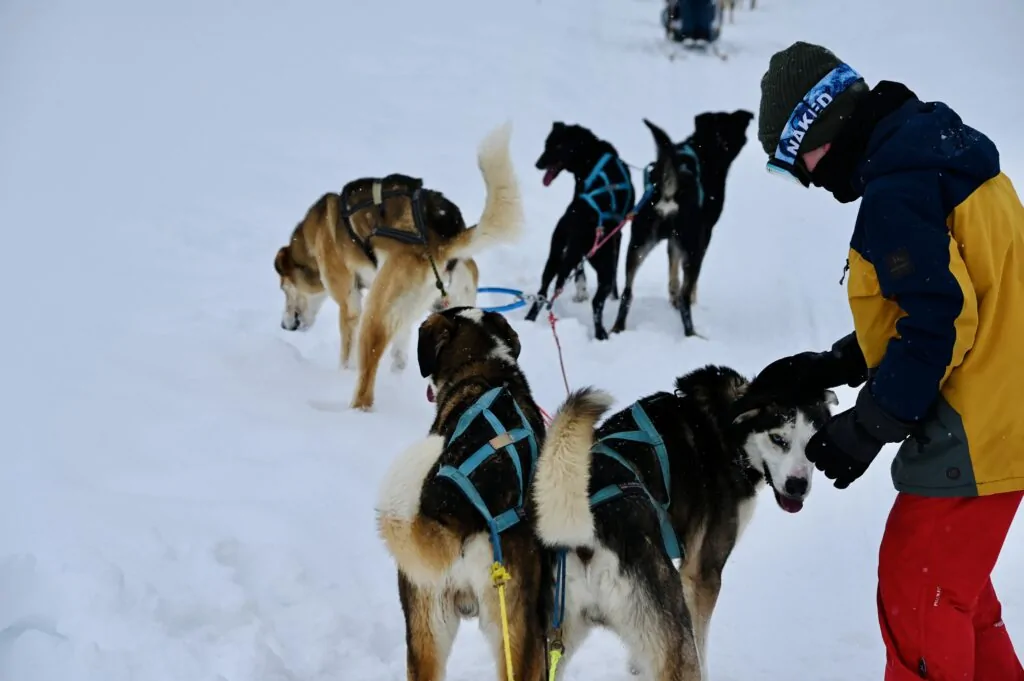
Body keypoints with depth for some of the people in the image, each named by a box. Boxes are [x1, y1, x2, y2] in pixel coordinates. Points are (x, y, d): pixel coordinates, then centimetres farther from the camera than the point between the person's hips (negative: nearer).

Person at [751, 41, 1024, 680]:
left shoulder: (895, 190, -19)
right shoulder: (946, 155, 12)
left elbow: (937, 323, -24)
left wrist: (866, 428, -15)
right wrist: (832, 366, 12)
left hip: (970, 437, -10)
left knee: (916, 602, 1)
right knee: (951, 588, 21)